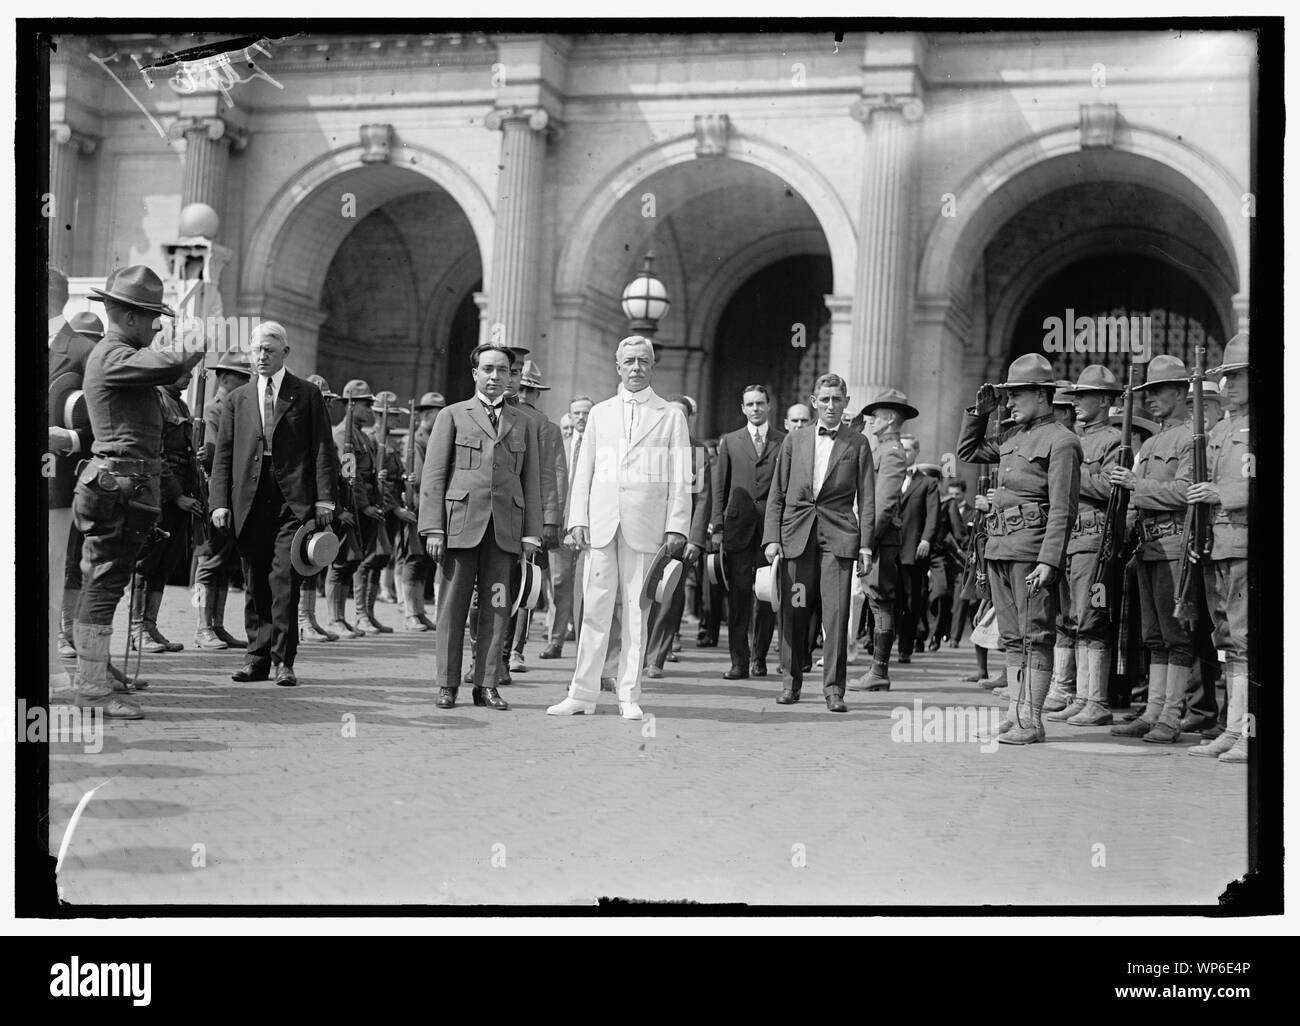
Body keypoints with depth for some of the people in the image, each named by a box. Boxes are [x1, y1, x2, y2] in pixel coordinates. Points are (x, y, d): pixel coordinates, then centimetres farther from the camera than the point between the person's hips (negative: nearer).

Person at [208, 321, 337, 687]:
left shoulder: (307, 395, 7)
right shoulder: (237, 399, 15)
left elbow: (322, 449, 3)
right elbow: (223, 454, 12)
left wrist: (324, 498, -5)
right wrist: (220, 502, 2)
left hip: (293, 502, -3)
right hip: (250, 502, 3)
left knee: (285, 580, -9)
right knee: (256, 583, 6)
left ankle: (283, 660, -4)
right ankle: (257, 656, 13)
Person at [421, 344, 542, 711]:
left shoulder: (524, 423, 16)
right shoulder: (452, 416, 9)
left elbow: (532, 480, 14)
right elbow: (433, 475, 4)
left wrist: (532, 531, 5)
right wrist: (433, 528, -5)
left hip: (505, 527, 2)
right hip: (460, 522, -2)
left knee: (497, 606, -1)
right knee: (453, 605, -1)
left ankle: (487, 685, 5)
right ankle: (447, 685, 5)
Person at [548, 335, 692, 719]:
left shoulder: (671, 415, 8)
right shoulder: (600, 413, 15)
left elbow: (680, 477, 3)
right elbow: (584, 470, 13)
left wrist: (676, 527, -5)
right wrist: (578, 519, 2)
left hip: (646, 527, -2)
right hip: (601, 525, 2)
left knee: (636, 612, 1)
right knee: (595, 610, 0)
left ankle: (629, 696, 7)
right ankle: (582, 694, 4)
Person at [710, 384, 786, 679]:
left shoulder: (785, 442, 8)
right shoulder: (729, 442, 12)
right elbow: (720, 487, 10)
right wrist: (717, 527, 2)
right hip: (738, 526, 1)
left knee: (768, 595, 2)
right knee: (738, 595, -4)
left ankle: (759, 657, 15)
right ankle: (739, 662, -2)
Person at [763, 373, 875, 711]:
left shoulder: (858, 444, 7)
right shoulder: (794, 441, 12)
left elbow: (866, 498, 5)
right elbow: (777, 494, 11)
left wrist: (866, 544, -4)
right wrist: (771, 538, 2)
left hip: (838, 535, -2)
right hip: (796, 534, 2)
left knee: (837, 613, -8)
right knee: (793, 612, 3)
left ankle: (833, 687, -3)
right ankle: (791, 680, 17)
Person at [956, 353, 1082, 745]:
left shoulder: (1061, 441, -8)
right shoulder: (1014, 437, 17)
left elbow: (1062, 509, -13)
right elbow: (967, 451, 32)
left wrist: (1049, 562, -20)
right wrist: (980, 412, 18)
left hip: (1032, 549, -8)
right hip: (999, 547, 8)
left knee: (1036, 635, -4)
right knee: (1012, 637, 11)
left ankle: (1031, 721, -2)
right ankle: (1014, 713, 15)